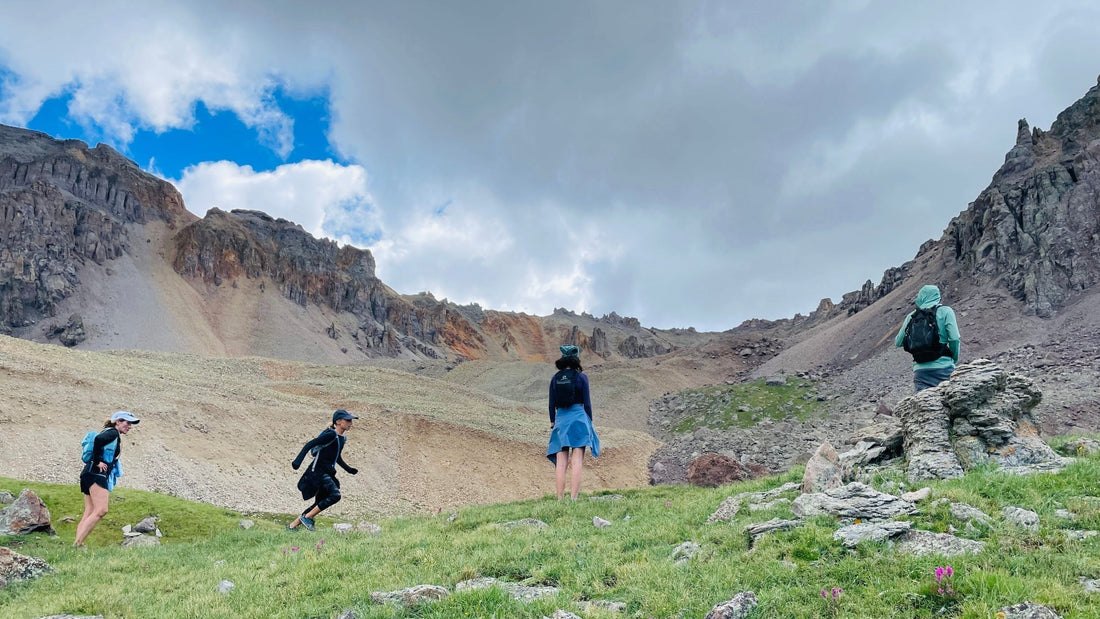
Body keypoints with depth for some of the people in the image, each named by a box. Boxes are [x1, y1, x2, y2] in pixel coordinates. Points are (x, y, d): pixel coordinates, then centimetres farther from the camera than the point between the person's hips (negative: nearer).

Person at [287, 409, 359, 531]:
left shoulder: (342, 438, 14)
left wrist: (348, 469, 24)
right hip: (318, 470, -10)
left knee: (320, 503, 11)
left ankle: (293, 525, 20)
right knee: (335, 495, -23)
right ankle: (307, 517, -11)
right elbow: (309, 444, -18)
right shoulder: (331, 435, -14)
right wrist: (298, 461, -27)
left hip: (327, 473, 10)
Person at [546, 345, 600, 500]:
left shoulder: (555, 378, 6)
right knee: (577, 461, -4)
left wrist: (552, 421, 17)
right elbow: (586, 402, -2)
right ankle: (573, 498, -10)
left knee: (561, 462, 4)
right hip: (578, 417, -3)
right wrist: (589, 422, 6)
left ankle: (560, 499, 2)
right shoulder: (581, 377, -2)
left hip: (560, 419, 3)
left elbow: (552, 403, 8)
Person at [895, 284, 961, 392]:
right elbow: (954, 339, -7)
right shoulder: (945, 311, 2)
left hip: (920, 370, 3)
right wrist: (955, 359, 9)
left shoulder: (912, 316, 11)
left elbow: (898, 343, 17)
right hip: (943, 367, -2)